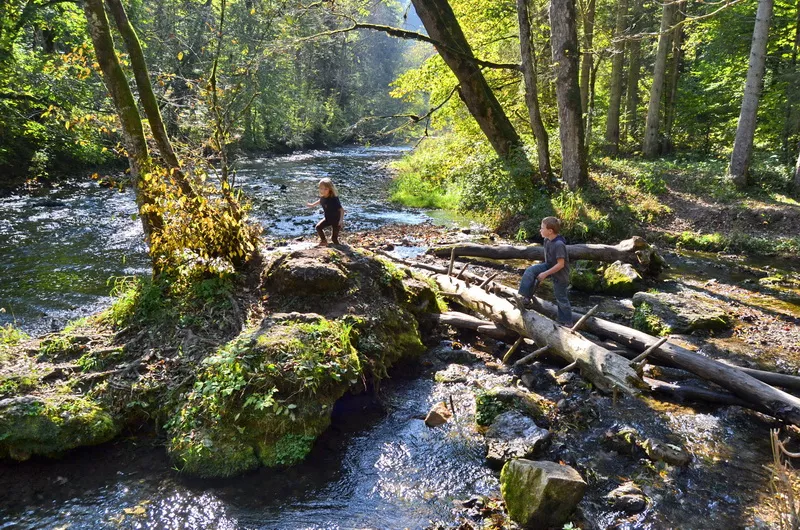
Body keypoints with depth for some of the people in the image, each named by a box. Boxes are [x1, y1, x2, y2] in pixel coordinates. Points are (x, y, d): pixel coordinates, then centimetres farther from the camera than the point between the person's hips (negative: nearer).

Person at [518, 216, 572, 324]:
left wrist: (545, 274, -26)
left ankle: (567, 322, 21)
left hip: (560, 274, -8)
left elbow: (560, 264, -30)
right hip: (549, 266, 8)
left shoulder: (559, 244, -31)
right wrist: (544, 269, 19)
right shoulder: (547, 240, -5)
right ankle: (526, 297, -5)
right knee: (530, 270, -11)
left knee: (561, 299, 4)